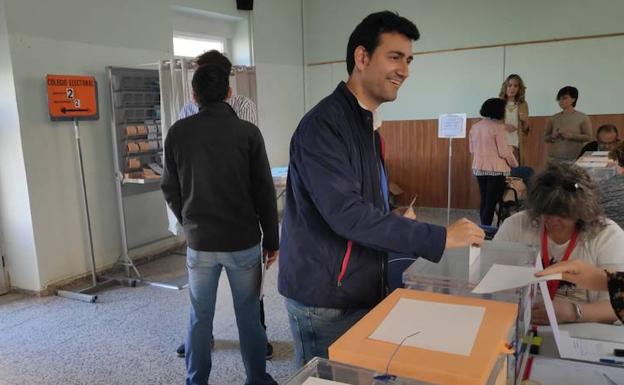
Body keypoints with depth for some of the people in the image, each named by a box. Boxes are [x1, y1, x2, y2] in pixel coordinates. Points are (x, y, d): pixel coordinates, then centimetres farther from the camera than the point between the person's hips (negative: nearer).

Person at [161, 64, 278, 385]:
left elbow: (170, 190, 5)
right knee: (249, 316, 12)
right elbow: (264, 192, -6)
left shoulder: (178, 132, -3)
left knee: (200, 317, 16)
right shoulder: (247, 132, -8)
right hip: (243, 241, -1)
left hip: (199, 242, 2)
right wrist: (271, 239, 4)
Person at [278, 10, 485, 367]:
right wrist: (439, 238, -26)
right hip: (325, 300, -9)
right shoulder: (324, 125, -20)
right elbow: (346, 213, -29)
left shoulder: (366, 122, 11)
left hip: (361, 291, 9)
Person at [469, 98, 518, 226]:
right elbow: (504, 152, -12)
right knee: (491, 202, -2)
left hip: (479, 168, 7)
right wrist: (515, 165, 3)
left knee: (484, 201, 15)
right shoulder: (498, 127, -13)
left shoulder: (475, 127, 8)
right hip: (496, 169, -7)